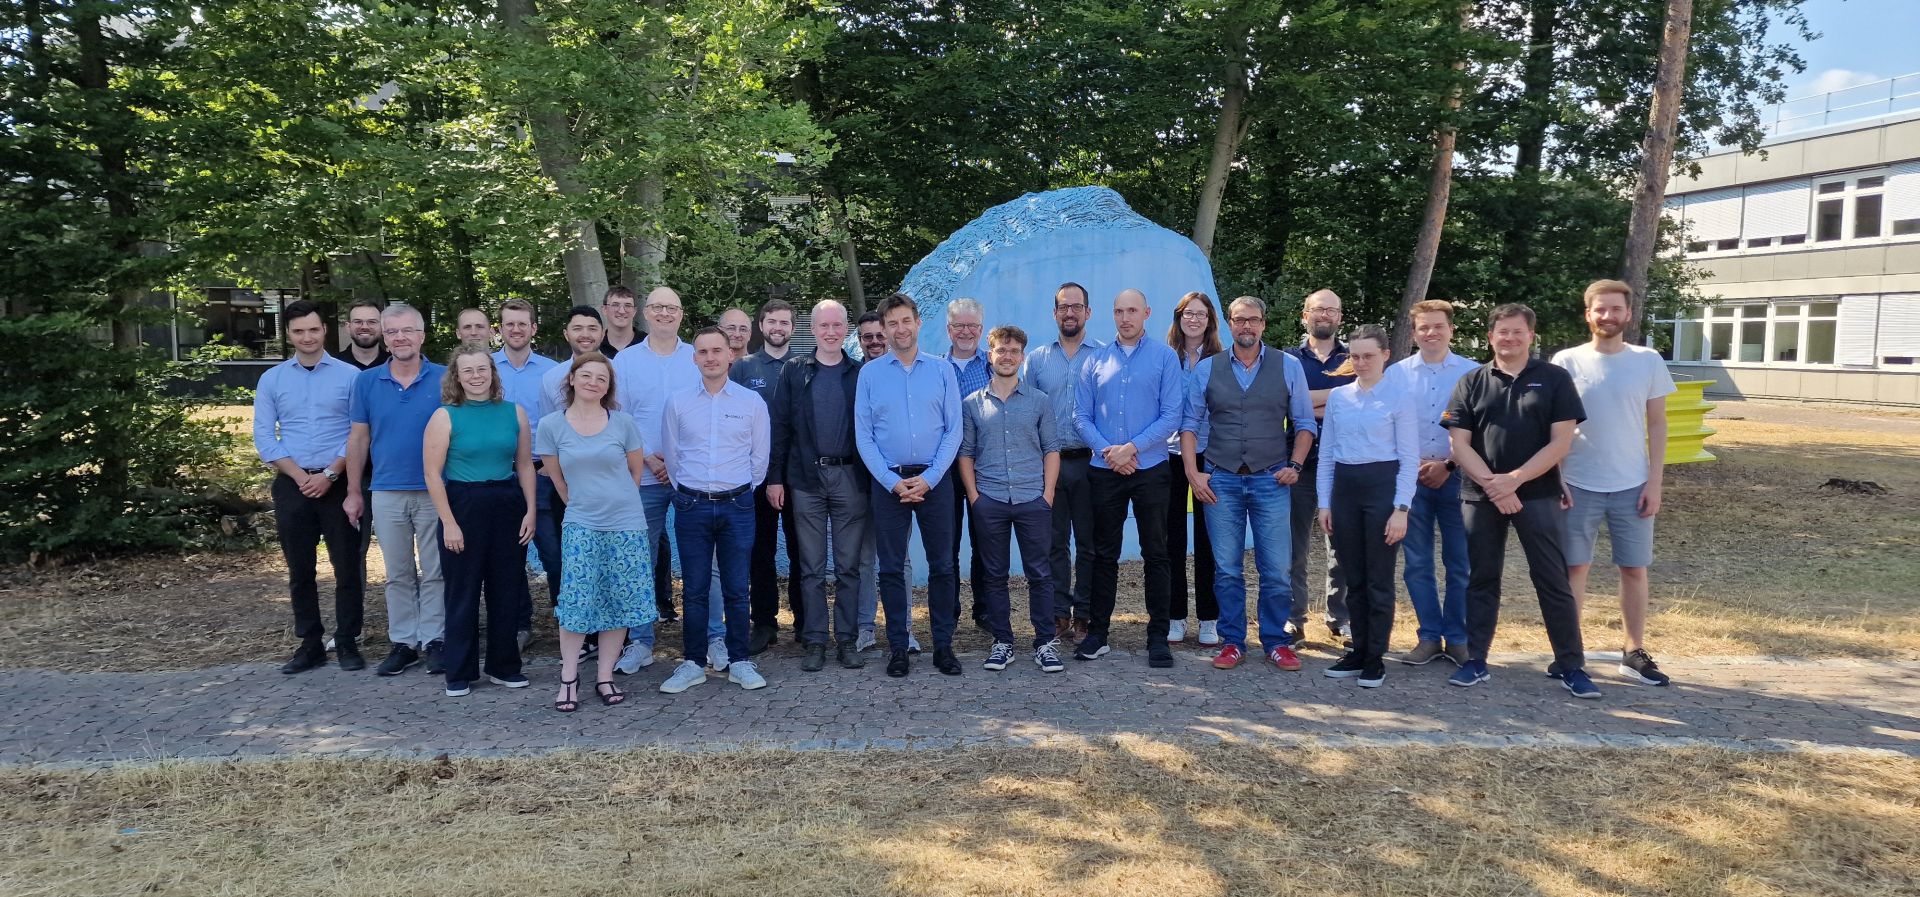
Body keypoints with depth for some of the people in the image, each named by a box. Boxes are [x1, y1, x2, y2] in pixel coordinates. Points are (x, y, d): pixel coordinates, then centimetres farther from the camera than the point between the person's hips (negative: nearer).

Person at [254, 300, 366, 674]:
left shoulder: (349, 376, 0)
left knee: (347, 565, -1)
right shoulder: (271, 380, 7)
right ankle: (310, 643, 18)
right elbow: (263, 436, 4)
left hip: (338, 483, -2)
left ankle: (347, 642, 9)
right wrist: (299, 476, -8)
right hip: (292, 486, 2)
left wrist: (329, 474, -11)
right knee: (300, 569, 8)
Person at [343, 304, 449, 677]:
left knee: (434, 573, 5)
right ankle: (404, 641, 20)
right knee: (398, 574, 11)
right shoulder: (367, 381, 4)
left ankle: (433, 640, 14)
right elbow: (359, 439, 8)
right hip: (387, 492, 2)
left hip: (434, 491, -2)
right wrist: (353, 492, 7)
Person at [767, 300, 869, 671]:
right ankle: (815, 642, 11)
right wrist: (774, 477, -3)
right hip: (806, 478, 0)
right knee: (811, 567, 4)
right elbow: (780, 426, 3)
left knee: (849, 567, 4)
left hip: (850, 477, 0)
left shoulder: (861, 373, 6)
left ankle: (848, 640, 12)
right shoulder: (794, 371, 6)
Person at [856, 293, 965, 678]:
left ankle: (943, 644, 14)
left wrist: (928, 479, -9)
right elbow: (863, 436, 1)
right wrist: (893, 482, -9)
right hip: (888, 481, 0)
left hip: (934, 480, 0)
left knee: (942, 565, 4)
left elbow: (954, 430, 2)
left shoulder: (942, 370, 5)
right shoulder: (870, 373, 4)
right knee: (891, 568, 4)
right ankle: (898, 647, 14)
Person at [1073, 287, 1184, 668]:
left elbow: (1171, 415, -6)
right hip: (1104, 471, 2)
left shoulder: (1165, 357, 1)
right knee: (1104, 554, 9)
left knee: (1156, 554, 3)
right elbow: (1081, 415, 4)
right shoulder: (1096, 361, 8)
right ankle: (1097, 632, 18)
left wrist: (1132, 447, -14)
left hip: (1150, 469, -2)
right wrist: (1108, 451, -11)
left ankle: (1158, 636, 11)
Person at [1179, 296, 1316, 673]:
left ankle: (1276, 642, 14)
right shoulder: (1205, 369, 6)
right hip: (1220, 479, 1)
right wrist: (1192, 473, -1)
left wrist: (1295, 465, -3)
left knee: (1277, 569, -1)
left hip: (1271, 479, 0)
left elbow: (1305, 423, 9)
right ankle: (1232, 642, 16)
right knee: (1227, 569, 5)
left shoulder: (1288, 366, 5)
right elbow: (1189, 423, 7)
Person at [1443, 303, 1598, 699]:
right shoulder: (1472, 383, 7)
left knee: (1553, 582, 0)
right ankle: (1477, 662, 17)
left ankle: (1572, 667, 9)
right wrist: (1491, 484, -13)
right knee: (1482, 580, 9)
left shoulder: (1555, 379, 2)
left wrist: (1514, 480, -15)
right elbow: (1459, 444, 1)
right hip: (1480, 497, 2)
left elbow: (1561, 442, -5)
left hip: (1538, 495, -2)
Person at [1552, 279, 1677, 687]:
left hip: (1632, 486, 1)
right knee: (1574, 568, 4)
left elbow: (1656, 425, 4)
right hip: (1578, 485, -1)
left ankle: (1635, 652, 20)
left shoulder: (1648, 361, 2)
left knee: (1634, 569, 8)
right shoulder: (1566, 361, -2)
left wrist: (1654, 482, -2)